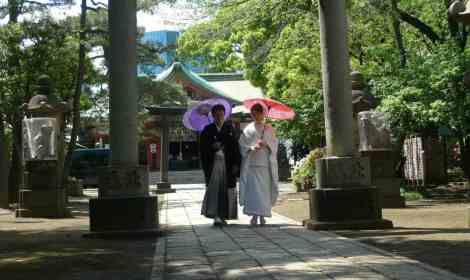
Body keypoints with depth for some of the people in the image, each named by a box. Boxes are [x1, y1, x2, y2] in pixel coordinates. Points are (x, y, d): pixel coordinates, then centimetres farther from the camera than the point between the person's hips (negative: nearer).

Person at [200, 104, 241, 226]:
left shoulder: (230, 128, 6)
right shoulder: (207, 130, 6)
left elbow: (236, 147, 3)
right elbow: (203, 147, 6)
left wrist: (236, 164, -4)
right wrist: (212, 147, -14)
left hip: (228, 164, 1)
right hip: (213, 163, -1)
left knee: (226, 190, 3)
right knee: (213, 188, -9)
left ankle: (223, 216, 15)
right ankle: (215, 216, -11)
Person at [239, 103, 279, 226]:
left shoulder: (269, 129, 11)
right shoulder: (248, 129, 7)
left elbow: (274, 144, 8)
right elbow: (242, 145, 3)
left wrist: (266, 144, -11)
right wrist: (252, 147, -15)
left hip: (265, 163, 1)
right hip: (251, 163, -1)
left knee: (265, 189, 0)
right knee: (253, 189, -10)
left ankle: (262, 215, 10)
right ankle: (254, 215, -9)